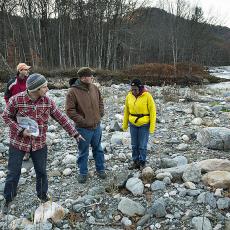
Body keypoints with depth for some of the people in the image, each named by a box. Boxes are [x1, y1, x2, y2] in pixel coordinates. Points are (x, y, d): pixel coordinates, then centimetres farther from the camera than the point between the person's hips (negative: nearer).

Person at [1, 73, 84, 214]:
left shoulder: (48, 101, -9)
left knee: (42, 171, 13)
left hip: (39, 144, 2)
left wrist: (75, 134, -1)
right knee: (13, 173, 10)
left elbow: (61, 118, -2)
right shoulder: (16, 100, -18)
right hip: (18, 143, -2)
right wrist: (21, 130, -19)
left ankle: (43, 195, 37)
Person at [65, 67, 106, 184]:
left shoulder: (94, 88, 1)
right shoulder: (73, 91, -16)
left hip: (97, 126, 5)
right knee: (83, 152, 11)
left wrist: (100, 114, 6)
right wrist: (82, 121, -17)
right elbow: (69, 110, -16)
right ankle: (83, 173, 29)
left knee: (98, 149, 19)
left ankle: (100, 169, 36)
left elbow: (100, 101, 16)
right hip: (83, 128, -5)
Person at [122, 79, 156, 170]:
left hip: (144, 125, -4)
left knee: (142, 145, 3)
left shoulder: (147, 96, -14)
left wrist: (152, 126, -13)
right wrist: (125, 124, 10)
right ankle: (135, 161, 26)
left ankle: (142, 162, 19)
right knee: (134, 145, 13)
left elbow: (152, 111, -10)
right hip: (133, 124, 4)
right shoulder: (129, 96, -1)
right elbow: (126, 111, 8)